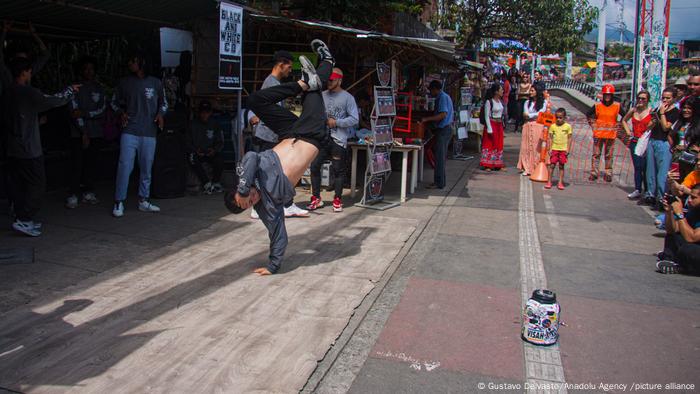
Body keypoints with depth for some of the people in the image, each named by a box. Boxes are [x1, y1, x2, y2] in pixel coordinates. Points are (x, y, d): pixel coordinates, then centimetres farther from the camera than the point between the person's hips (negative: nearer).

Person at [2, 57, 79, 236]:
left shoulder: (6, 92, 9)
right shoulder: (28, 92, -15)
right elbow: (53, 101, -9)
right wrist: (70, 90, 7)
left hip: (12, 149, 8)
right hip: (29, 149, -8)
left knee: (18, 185, 11)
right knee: (37, 185, -1)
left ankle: (24, 220, 18)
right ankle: (23, 220, -5)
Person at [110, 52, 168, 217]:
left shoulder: (155, 83, 6)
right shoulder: (125, 82, 6)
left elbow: (163, 103, 18)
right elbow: (115, 102, 17)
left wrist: (160, 114, -1)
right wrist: (121, 112, -2)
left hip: (149, 133, 1)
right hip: (129, 131, -1)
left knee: (147, 168, 9)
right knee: (125, 166, -9)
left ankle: (143, 201, 21)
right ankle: (119, 202, -2)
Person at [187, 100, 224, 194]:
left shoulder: (215, 125, 8)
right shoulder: (193, 124, 5)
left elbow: (220, 142, 6)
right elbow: (188, 141, 4)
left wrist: (215, 150, -15)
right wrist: (195, 150, -16)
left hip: (211, 153, 0)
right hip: (197, 153, 0)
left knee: (219, 159, -32)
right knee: (192, 158, -34)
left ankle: (215, 183, -9)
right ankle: (207, 184, -29)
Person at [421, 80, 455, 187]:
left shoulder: (442, 97, -14)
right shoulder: (445, 96, 18)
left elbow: (443, 114, -24)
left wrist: (427, 119, -21)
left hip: (443, 130, -11)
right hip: (446, 129, 11)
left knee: (439, 157, -8)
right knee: (441, 157, 14)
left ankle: (439, 183, -5)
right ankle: (441, 181, 20)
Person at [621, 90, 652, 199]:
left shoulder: (651, 111, -7)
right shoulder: (633, 110, 8)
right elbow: (624, 120, 25)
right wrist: (628, 131, 15)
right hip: (634, 142, 4)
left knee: (645, 167, -3)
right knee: (637, 167, 6)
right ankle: (637, 190, 11)